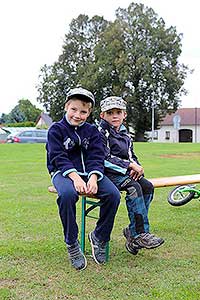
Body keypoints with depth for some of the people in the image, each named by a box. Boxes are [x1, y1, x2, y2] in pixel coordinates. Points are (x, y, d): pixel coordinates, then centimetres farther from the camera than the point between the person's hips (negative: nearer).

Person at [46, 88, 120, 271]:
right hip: (64, 173, -3)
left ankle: (99, 237, 1)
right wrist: (75, 177, -25)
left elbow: (97, 157, 1)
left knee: (113, 194, -22)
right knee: (67, 194, -38)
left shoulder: (92, 131, 12)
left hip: (89, 173, 4)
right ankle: (72, 244, -18)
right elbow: (58, 157, -9)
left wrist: (93, 178, -19)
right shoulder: (56, 130, 2)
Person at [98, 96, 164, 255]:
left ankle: (133, 230, -11)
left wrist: (136, 167, -3)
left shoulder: (125, 134, 18)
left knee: (148, 186, -15)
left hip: (125, 172, 7)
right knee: (134, 187, -30)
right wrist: (129, 165, -18)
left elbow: (132, 156, 21)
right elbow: (105, 159, -15)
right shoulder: (101, 133, -5)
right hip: (108, 174, -7)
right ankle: (141, 234, -24)